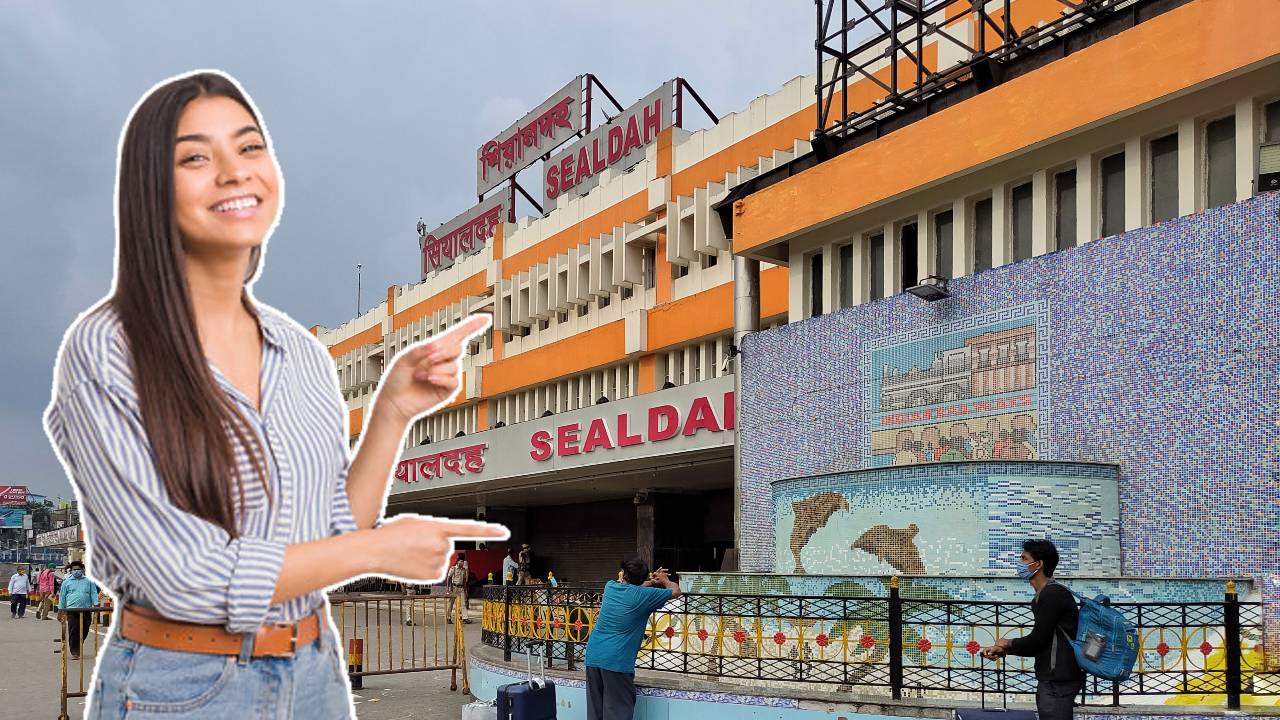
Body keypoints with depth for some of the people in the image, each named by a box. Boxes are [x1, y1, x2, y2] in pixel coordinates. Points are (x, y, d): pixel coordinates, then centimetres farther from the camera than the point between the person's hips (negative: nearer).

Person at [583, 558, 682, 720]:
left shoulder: (610, 587, 10)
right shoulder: (643, 595, -5)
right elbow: (676, 591, 8)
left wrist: (652, 581, 28)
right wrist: (664, 580, 27)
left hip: (592, 656, 5)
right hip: (617, 662, -5)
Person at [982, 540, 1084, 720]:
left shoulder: (1053, 594, -13)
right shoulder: (1044, 596, 18)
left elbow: (1037, 640, -15)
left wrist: (1009, 643, 3)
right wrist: (1002, 650, 10)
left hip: (1058, 681, -10)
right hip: (1053, 678, 10)